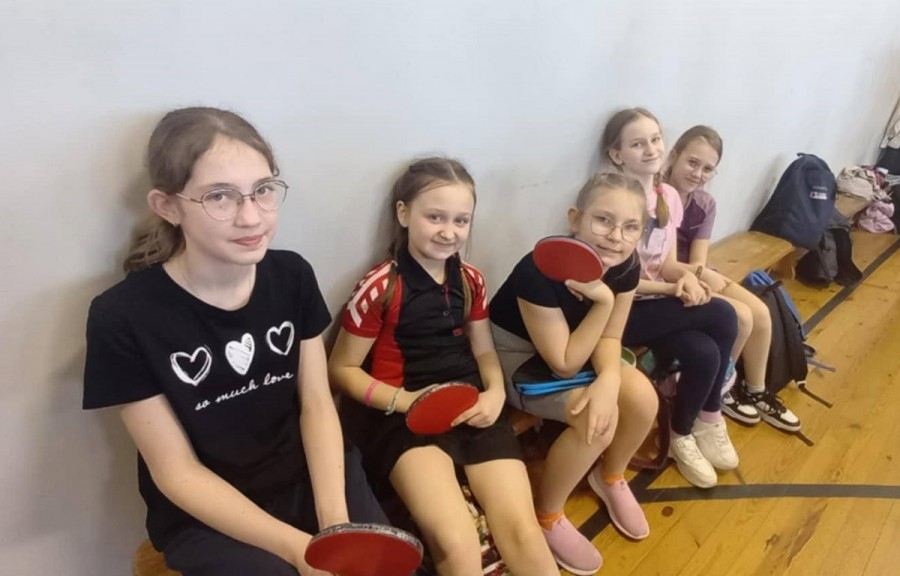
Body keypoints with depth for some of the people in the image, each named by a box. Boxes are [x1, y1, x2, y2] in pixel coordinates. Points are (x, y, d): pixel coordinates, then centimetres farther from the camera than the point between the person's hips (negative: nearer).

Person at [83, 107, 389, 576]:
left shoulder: (292, 275, -6)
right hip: (204, 513, -3)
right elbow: (175, 470, -12)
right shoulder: (122, 317, -17)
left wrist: (334, 517, -16)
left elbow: (317, 403, -3)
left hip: (309, 473, 3)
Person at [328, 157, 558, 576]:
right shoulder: (380, 287, -8)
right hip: (404, 416, -4)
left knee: (523, 530, -9)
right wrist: (405, 400, -17)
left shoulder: (470, 281, 9)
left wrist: (495, 393, -4)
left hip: (471, 407, 5)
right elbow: (342, 369, -3)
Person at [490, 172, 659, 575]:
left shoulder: (626, 267, -14)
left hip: (571, 345, 6)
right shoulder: (540, 270, -33)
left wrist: (609, 378, -28)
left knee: (642, 398, -15)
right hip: (515, 353, -6)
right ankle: (546, 516, 1)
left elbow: (609, 338, -7)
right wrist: (604, 301, -32)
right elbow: (564, 363, -27)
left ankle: (610, 478, 18)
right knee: (597, 418, -25)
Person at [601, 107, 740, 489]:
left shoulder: (669, 196, 5)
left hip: (658, 302, 7)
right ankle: (708, 419, 6)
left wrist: (688, 274, -16)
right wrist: (672, 288, -19)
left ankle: (683, 435, 9)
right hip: (621, 310, -7)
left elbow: (667, 263, 7)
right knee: (722, 316, -18)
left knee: (704, 354, -19)